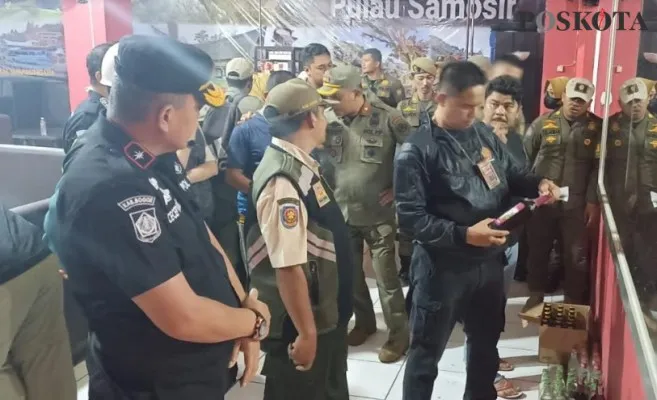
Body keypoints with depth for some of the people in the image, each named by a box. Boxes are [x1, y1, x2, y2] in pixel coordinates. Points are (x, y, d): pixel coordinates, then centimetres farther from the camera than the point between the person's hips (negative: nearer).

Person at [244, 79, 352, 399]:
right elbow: (288, 267, -29)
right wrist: (306, 333, -22)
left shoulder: (299, 164, 2)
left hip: (325, 312, 9)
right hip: (301, 322, -9)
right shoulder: (284, 181, -29)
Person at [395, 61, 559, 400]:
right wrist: (464, 235, -28)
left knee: (486, 343, 25)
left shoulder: (484, 134, 3)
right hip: (441, 267, -6)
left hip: (489, 261, 6)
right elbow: (411, 217, -21)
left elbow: (511, 175, 16)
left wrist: (538, 184, -6)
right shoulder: (416, 150, -16)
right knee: (427, 352, 10)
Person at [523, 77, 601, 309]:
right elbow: (525, 157, 3)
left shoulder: (597, 128, 0)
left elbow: (599, 167, -2)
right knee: (538, 250, 12)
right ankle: (535, 295, 30)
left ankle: (573, 302, 24)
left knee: (576, 256, 6)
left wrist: (593, 201, -7)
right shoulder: (544, 122, 1)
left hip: (575, 204, 0)